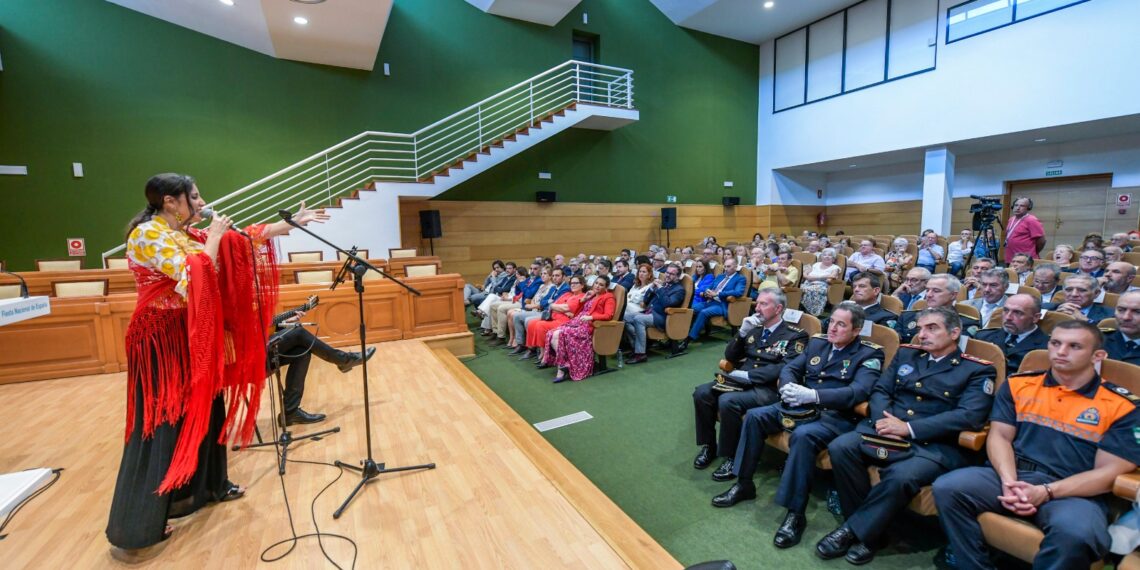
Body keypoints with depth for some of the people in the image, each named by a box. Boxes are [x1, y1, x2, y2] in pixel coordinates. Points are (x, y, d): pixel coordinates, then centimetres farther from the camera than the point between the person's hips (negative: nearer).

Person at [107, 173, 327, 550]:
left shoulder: (188, 234, 9)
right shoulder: (148, 234, -16)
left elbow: (244, 238, 11)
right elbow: (191, 281, -26)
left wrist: (294, 222, 10)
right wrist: (214, 238, -16)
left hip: (193, 338, 9)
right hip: (162, 341, -9)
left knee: (205, 409, 16)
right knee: (161, 424, -2)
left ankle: (209, 485, 33)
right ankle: (135, 527, 13)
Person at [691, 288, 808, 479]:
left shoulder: (796, 335, -1)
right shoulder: (754, 329, 17)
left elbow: (785, 368, -14)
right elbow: (730, 357, 14)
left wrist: (748, 374, -19)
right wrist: (742, 332, -1)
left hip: (767, 388, -6)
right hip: (741, 381, 6)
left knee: (727, 401, -32)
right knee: (701, 392, -17)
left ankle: (732, 458, -12)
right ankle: (708, 445, 2)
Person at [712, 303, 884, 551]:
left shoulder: (869, 354, -5)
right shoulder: (817, 342, 13)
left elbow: (858, 392, -21)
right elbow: (789, 368, 11)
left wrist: (813, 395, -33)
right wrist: (789, 388, -14)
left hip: (835, 416, -6)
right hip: (801, 407, 7)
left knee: (803, 435, -36)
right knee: (754, 416, -10)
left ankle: (796, 512, -23)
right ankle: (744, 484, 3)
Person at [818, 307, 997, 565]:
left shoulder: (978, 370, 4)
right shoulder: (906, 353, 18)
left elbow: (969, 416, -11)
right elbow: (880, 390, 12)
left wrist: (909, 428, -20)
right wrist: (884, 420, -10)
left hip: (935, 445, -4)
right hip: (888, 432, 4)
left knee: (901, 476, -35)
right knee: (840, 447, -23)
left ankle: (854, 530, -12)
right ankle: (868, 525, -5)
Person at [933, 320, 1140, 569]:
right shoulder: (1018, 384, 11)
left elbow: (1109, 472, -2)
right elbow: (1000, 436, 6)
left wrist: (1045, 493, -16)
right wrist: (1008, 481, -13)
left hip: (1074, 492, -2)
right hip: (1014, 478, 2)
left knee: (1075, 533, -37)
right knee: (947, 487, -24)